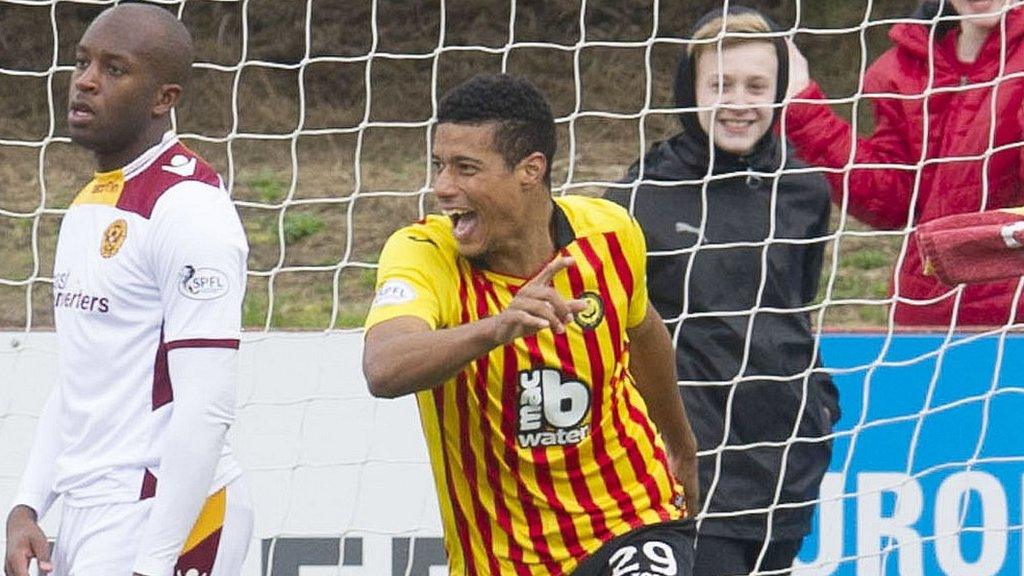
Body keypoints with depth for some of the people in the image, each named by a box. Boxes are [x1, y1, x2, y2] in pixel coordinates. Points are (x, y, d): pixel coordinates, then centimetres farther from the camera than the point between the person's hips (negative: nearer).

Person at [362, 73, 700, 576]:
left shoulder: (610, 235, -10)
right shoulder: (422, 255, -20)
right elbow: (383, 371, -41)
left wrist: (680, 447, 29)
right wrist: (496, 328, -57)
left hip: (631, 520, 1)